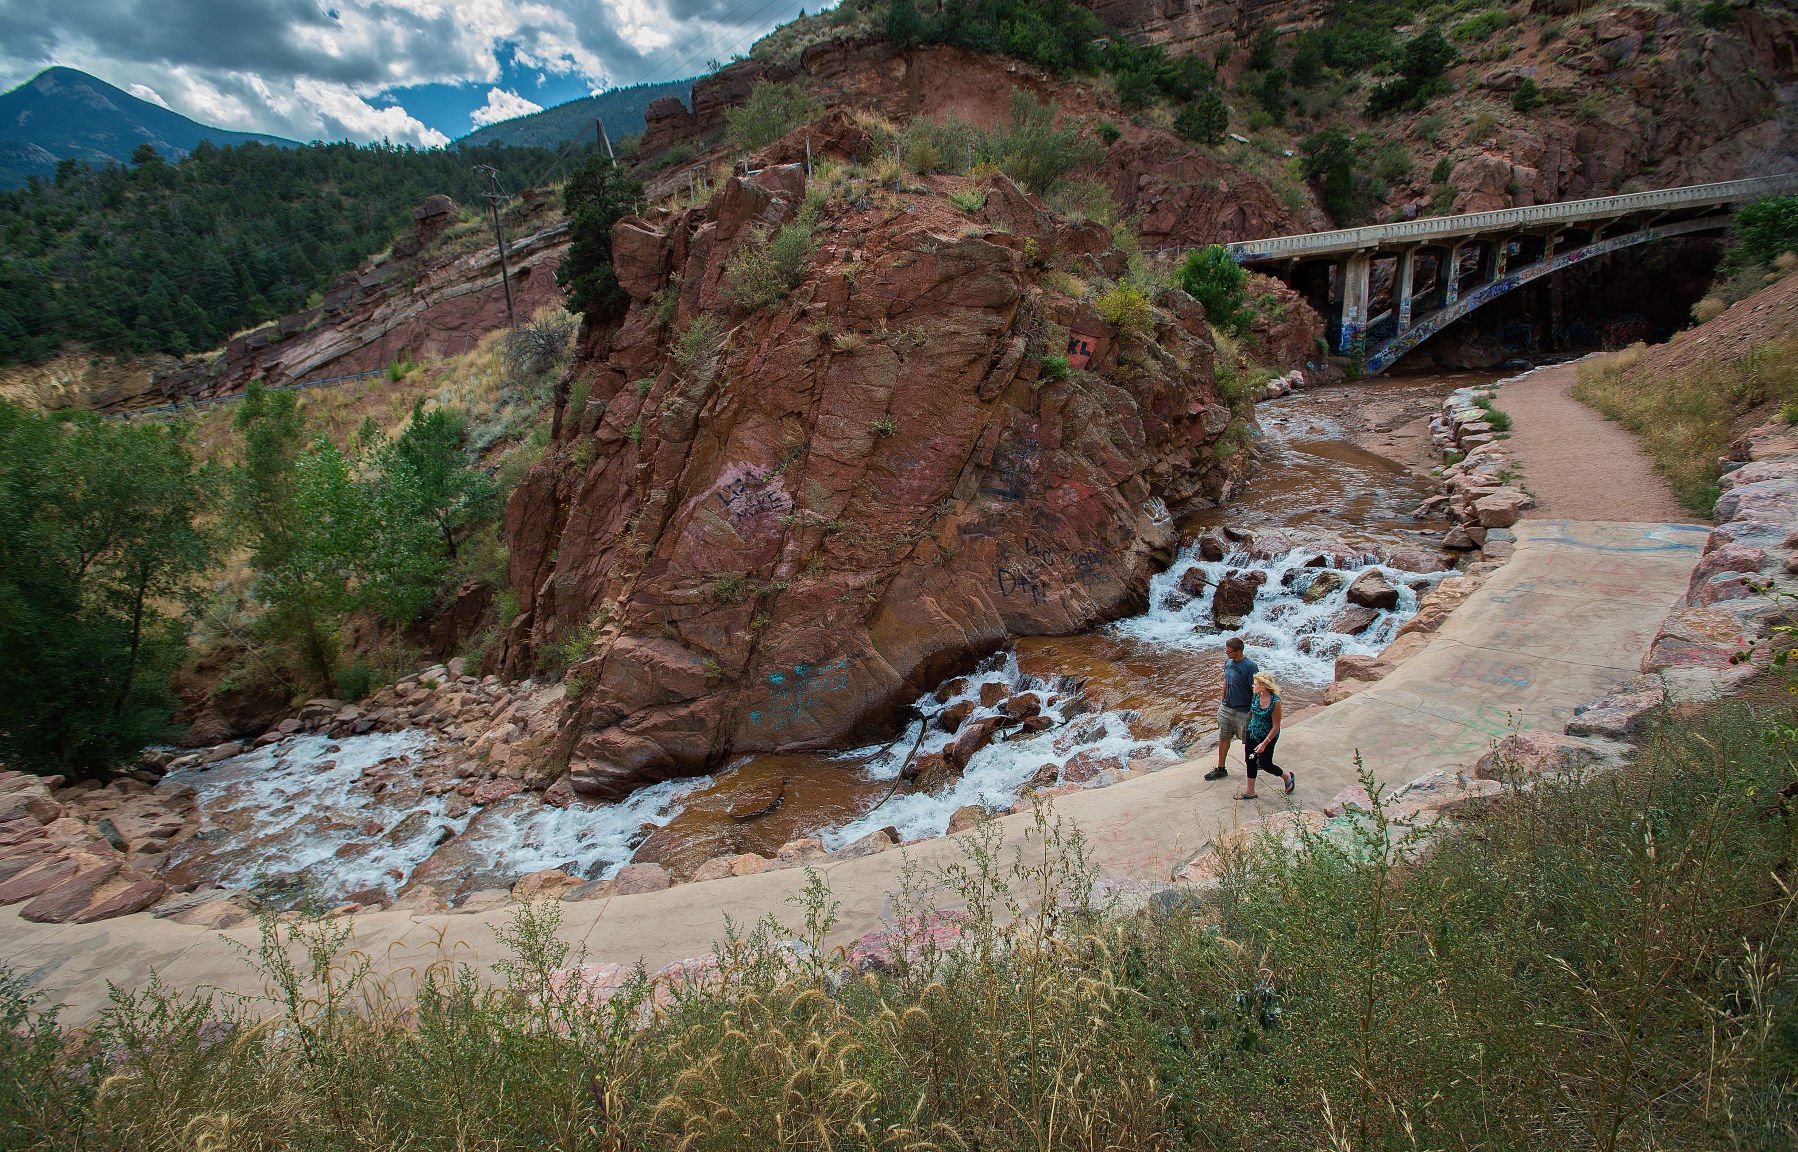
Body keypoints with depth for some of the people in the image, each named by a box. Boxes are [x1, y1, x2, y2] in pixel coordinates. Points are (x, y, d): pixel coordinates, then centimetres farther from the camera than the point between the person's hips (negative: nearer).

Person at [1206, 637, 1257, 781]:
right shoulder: (1228, 661, -2)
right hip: (1225, 708, 7)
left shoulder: (1250, 666, -24)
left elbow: (1256, 692, -19)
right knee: (1223, 738, 14)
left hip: (1242, 711, -7)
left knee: (1248, 741, 12)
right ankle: (1221, 769, 26)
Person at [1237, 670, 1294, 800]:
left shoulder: (1275, 701, -26)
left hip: (1268, 736, -6)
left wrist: (1264, 743, -19)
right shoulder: (1255, 696, -7)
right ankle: (1250, 791, 25)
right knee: (1250, 761, 11)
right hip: (1253, 733, 6)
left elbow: (1276, 726, -19)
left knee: (1265, 764, 4)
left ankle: (1287, 776, 33)